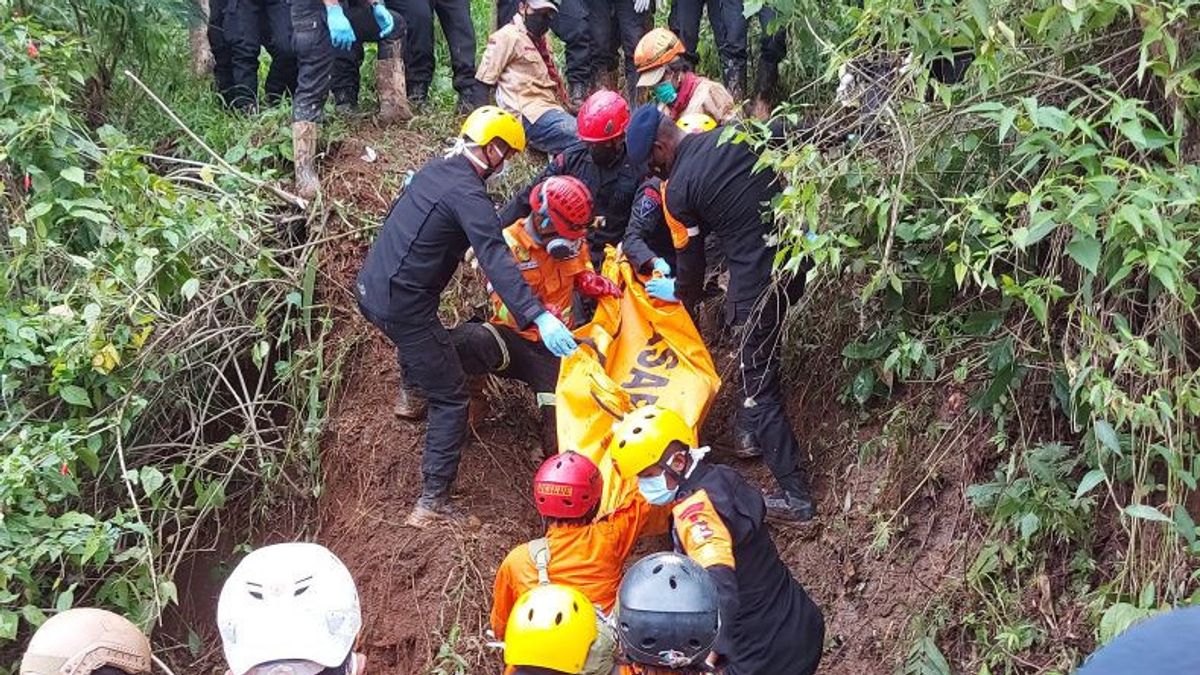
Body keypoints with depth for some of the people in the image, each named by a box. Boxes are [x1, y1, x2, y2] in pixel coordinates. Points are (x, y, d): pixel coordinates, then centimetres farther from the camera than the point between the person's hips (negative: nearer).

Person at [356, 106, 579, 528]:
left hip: (369, 288, 9)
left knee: (419, 339, 41)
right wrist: (540, 318, -39)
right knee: (451, 398, -1)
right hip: (403, 306, -9)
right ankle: (432, 502, -4)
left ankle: (412, 392, 67)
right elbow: (497, 262, -32)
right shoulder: (467, 194, -19)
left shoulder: (435, 170, 8)